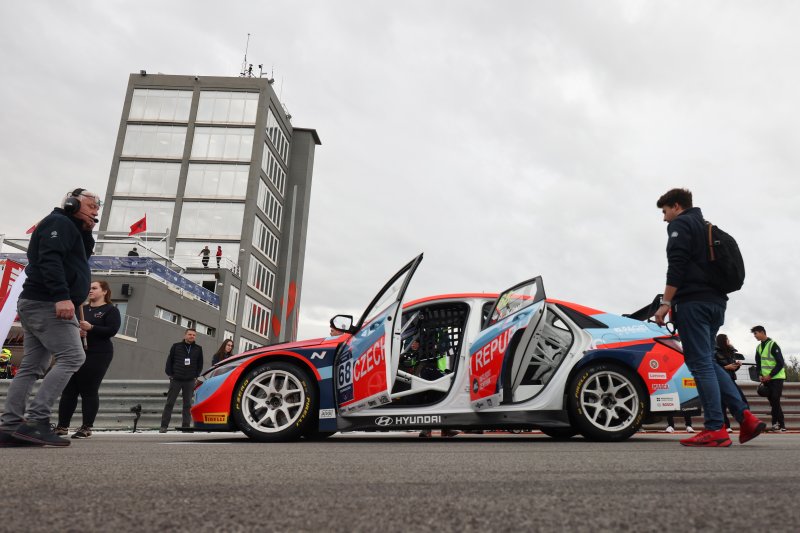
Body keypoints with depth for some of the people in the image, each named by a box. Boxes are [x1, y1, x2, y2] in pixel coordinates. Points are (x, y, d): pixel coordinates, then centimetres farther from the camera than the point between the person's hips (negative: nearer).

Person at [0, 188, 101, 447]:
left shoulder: (70, 229, 25)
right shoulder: (60, 222, -6)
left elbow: (83, 255, 23)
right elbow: (50, 260, -20)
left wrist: (86, 232, 11)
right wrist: (62, 296, -29)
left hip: (36, 304, 11)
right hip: (48, 304, -11)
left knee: (32, 367, 7)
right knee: (72, 357, -16)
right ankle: (36, 420, -19)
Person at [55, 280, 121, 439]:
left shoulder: (111, 310, 1)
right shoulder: (82, 309, 20)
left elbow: (112, 330, -11)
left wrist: (91, 328, -22)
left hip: (97, 354, -6)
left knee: (89, 391, -6)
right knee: (68, 390, 4)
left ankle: (87, 427, -2)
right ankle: (62, 426, 10)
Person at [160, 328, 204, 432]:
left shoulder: (198, 349, 7)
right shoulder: (176, 346, 3)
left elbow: (200, 364, 12)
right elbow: (169, 360, 5)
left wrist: (196, 375, 4)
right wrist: (169, 374, -1)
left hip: (190, 381, 1)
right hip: (176, 380, -1)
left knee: (187, 404, 5)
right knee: (170, 403, 1)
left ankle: (186, 426, 10)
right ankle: (164, 426, 6)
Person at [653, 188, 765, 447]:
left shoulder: (680, 224, -2)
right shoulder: (708, 228, 27)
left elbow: (677, 266, -15)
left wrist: (665, 303, -17)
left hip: (693, 303, -9)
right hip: (716, 302, 9)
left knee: (700, 363, -9)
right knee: (706, 362, 13)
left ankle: (715, 430, -9)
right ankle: (745, 417, 5)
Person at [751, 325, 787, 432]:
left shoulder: (773, 345, -11)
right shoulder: (759, 347, 10)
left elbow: (780, 363, -14)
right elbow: (758, 363, 15)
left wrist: (770, 375, -16)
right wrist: (760, 375, -1)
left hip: (776, 378, -6)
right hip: (766, 379, 6)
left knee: (775, 400, -12)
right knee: (772, 401, 5)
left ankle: (780, 424, -6)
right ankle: (777, 423, 9)